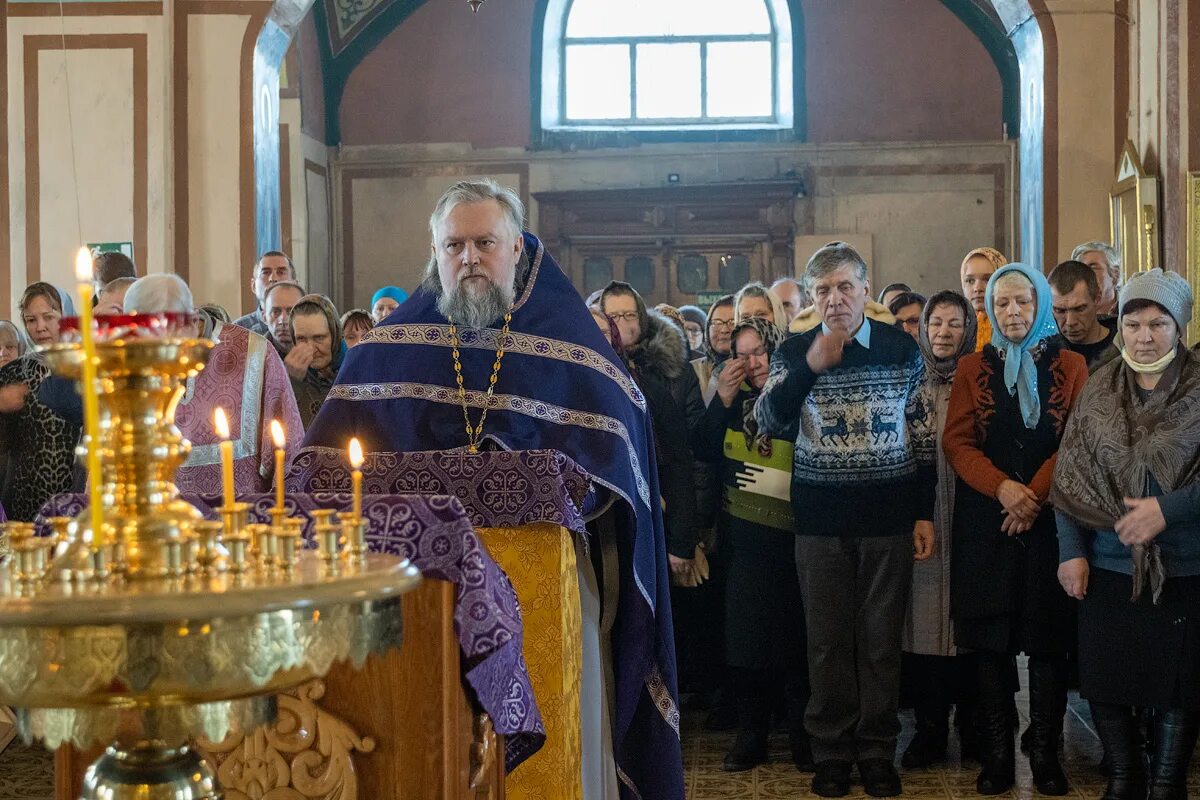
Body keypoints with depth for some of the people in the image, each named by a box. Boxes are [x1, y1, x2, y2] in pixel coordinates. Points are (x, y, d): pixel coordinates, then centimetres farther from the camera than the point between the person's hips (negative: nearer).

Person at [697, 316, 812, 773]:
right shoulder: (737, 399, 7)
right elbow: (704, 452, 0)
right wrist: (723, 400, -6)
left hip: (793, 542, -4)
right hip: (744, 541, 4)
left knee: (797, 637, 5)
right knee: (745, 634, 6)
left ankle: (803, 735, 18)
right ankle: (751, 733, 17)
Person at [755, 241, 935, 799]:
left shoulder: (901, 349, 2)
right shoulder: (794, 352, 3)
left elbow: (920, 435, 6)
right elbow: (768, 423, -8)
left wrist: (925, 513, 3)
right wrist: (812, 366, -19)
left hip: (889, 513, 0)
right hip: (820, 517, 0)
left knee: (880, 637, 5)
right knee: (828, 638, 5)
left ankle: (877, 751, 18)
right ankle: (832, 751, 18)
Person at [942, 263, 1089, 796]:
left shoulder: (1070, 367, 7)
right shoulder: (972, 369, 9)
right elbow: (957, 441, 0)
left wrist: (1035, 493, -15)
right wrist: (1002, 487, -16)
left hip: (1050, 519, 0)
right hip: (986, 522, 1)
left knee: (1048, 640, 1)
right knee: (991, 642, 1)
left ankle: (1045, 755, 10)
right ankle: (997, 757, 9)